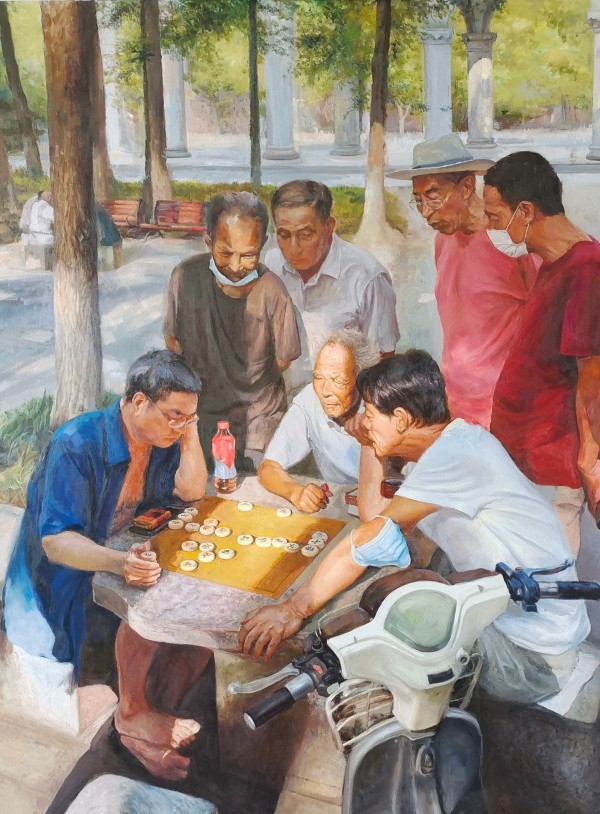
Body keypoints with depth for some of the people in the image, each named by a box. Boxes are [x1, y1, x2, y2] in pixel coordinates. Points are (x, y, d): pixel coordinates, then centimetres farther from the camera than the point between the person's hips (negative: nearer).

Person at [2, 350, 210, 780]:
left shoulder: (161, 438, -7)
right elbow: (56, 541, -35)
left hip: (118, 553, 7)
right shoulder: (77, 445, -30)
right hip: (56, 579, -6)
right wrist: (119, 562, -54)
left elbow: (191, 491, -8)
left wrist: (189, 431, -20)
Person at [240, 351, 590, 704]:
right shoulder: (448, 442, 5)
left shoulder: (455, 455, -24)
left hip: (532, 653, -9)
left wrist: (295, 609, -26)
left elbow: (375, 535, -30)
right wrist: (369, 442, 1)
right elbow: (373, 515, 5)